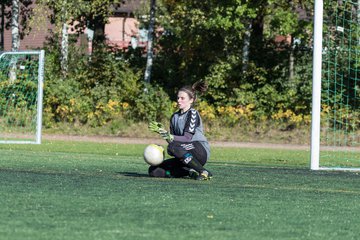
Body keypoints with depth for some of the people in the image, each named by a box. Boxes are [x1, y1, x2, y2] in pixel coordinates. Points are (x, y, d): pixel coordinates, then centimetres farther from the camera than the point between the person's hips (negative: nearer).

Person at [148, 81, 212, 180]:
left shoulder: (193, 113, -7)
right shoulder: (175, 117, 17)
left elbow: (188, 138, -17)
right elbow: (173, 138, 12)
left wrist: (170, 137, -29)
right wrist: (162, 131, -3)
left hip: (201, 152, -7)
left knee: (173, 146, -37)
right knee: (154, 171, -5)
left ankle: (204, 172, -26)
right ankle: (190, 171, -8)